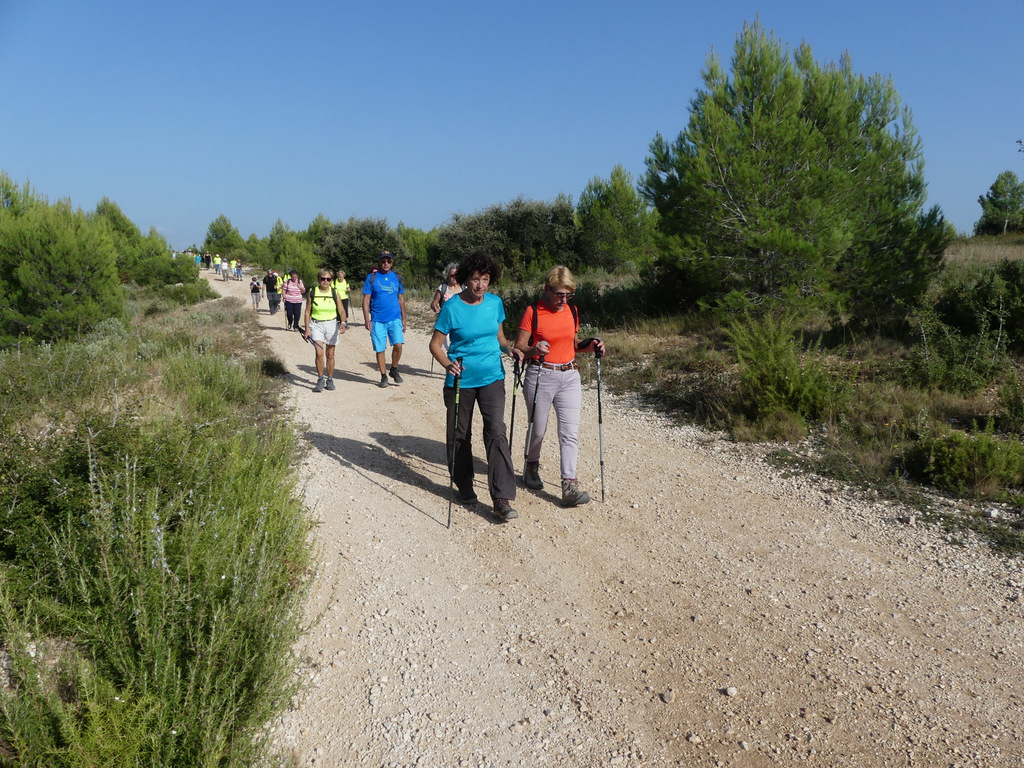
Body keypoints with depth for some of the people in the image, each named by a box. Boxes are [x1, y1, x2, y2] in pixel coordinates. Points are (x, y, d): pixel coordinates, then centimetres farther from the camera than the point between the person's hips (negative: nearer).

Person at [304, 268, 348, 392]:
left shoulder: (335, 293, 1)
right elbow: (307, 312, 3)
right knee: (319, 353, -15)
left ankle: (330, 380, 21)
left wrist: (343, 323, -21)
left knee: (330, 355, 7)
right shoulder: (312, 292, -1)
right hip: (316, 325, -1)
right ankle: (320, 380, -2)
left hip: (332, 325, 1)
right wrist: (307, 328, -4)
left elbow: (341, 310, -2)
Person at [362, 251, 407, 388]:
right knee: (380, 350, 2)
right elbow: (366, 300, 0)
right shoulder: (371, 278, 1)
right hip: (377, 320, -1)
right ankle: (383, 376, 16)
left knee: (398, 344, -15)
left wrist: (403, 319, 14)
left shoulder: (397, 278, 10)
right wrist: (366, 319, -8)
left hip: (395, 319, 1)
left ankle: (394, 370, 9)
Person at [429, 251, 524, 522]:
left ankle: (503, 499, -10)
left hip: (492, 378, 2)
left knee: (496, 432, -10)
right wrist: (448, 364, -26)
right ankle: (464, 487, 32)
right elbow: (436, 344, -7)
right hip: (460, 381, -2)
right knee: (459, 436, 10)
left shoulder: (495, 303, 2)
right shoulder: (452, 307, -10)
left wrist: (510, 348, -4)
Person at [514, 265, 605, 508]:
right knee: (537, 430, 11)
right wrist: (534, 349, -28)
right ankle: (531, 467, 38)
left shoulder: (572, 311, 7)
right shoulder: (533, 312, -8)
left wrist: (589, 345, -1)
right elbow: (519, 347, -7)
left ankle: (570, 486, -5)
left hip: (569, 376, 4)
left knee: (570, 432, -5)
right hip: (540, 377, -4)